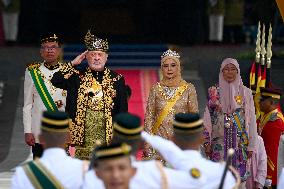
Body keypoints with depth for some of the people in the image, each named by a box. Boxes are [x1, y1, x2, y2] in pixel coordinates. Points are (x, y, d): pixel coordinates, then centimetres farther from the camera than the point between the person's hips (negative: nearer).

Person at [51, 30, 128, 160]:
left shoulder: (116, 79, 7)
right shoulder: (77, 77, 8)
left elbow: (122, 110, 7)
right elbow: (55, 80, -7)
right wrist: (73, 64, -5)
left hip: (108, 137, 0)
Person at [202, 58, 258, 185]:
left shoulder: (245, 92, 4)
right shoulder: (214, 92, 6)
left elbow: (251, 120, 4)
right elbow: (207, 118, 6)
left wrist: (251, 145, 0)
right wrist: (207, 142, 0)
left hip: (240, 141, 0)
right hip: (219, 140, 0)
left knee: (239, 176, -3)